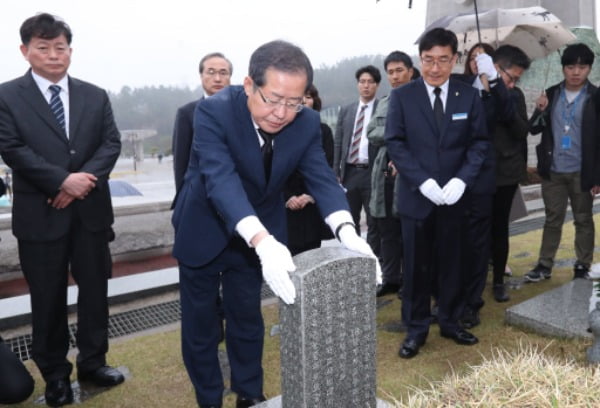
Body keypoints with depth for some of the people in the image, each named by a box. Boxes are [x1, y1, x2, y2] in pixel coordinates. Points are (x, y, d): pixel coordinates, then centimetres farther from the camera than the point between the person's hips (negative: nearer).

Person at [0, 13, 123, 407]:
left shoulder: (95, 96, 8)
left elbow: (112, 143, 0)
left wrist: (85, 178, -15)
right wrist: (63, 181, -18)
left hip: (91, 210, 3)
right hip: (40, 214, -3)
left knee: (95, 289, 12)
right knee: (48, 298, 9)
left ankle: (92, 361, 30)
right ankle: (55, 373, 26)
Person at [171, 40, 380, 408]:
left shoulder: (307, 123, -16)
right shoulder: (214, 112, -30)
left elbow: (322, 179, -21)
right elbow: (222, 180, -41)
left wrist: (347, 232, -41)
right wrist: (263, 241, -56)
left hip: (258, 233, 3)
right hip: (204, 230, -3)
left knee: (247, 320, 18)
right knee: (200, 326, 10)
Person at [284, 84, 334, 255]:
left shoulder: (323, 130, 9)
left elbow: (327, 167, 3)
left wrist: (311, 195, -8)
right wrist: (288, 196, -10)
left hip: (315, 203, 1)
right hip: (287, 203, -1)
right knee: (291, 252, -5)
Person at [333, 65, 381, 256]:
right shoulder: (346, 110, 12)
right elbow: (337, 143, 10)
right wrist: (336, 173, 4)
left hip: (372, 173, -4)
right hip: (349, 172, 4)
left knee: (374, 223, 4)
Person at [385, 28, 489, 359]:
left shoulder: (469, 96, 3)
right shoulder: (401, 96, -3)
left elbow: (479, 142, 3)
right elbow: (394, 143, -7)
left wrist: (461, 180, -13)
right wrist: (424, 182, -17)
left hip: (454, 195, 2)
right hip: (416, 195, -2)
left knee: (451, 262, 13)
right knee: (416, 266, 6)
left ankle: (449, 321, 30)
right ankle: (416, 328, 20)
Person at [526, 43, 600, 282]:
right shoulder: (551, 94, 5)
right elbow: (534, 129, 7)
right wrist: (540, 111, -14)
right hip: (553, 171, 2)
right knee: (552, 219, 10)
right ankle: (544, 265, 16)